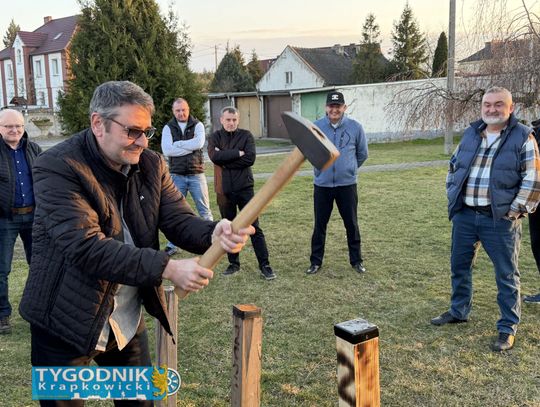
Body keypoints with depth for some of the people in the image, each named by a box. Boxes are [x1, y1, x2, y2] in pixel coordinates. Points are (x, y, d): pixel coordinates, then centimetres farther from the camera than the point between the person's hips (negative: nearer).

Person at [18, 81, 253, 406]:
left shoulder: (151, 165, -1)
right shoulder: (57, 168, -20)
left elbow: (180, 220, -5)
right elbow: (87, 247, -30)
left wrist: (214, 233, -29)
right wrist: (167, 268, -35)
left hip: (128, 320, 6)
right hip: (67, 324, -5)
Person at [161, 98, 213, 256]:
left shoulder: (197, 125, 2)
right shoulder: (168, 128, 4)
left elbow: (199, 143, -17)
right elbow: (166, 150, -11)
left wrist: (177, 144, -12)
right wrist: (189, 147, -13)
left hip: (196, 174, -1)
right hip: (177, 175, 1)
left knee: (204, 210, 5)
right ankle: (172, 245, 16)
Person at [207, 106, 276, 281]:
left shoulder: (246, 135, 1)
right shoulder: (215, 137, 4)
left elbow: (250, 158, -15)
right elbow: (214, 156, -16)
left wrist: (225, 159, -13)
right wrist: (238, 153, -17)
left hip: (244, 187, -2)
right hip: (224, 190, 2)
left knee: (254, 228, -1)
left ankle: (264, 265, 4)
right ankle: (234, 263, 25)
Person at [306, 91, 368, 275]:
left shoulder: (355, 127, -4)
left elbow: (362, 154, 9)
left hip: (347, 185, 0)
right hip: (322, 185, 0)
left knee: (352, 224, 9)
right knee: (319, 225, 7)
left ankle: (356, 260, 23)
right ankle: (316, 262, 19)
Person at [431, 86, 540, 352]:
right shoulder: (471, 134, 10)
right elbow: (453, 167, 18)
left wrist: (516, 210, -10)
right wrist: (453, 198, 10)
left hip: (499, 219, -5)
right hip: (464, 215, 5)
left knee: (506, 274, 3)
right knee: (459, 265, 16)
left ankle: (508, 327, 16)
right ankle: (458, 311, 35)